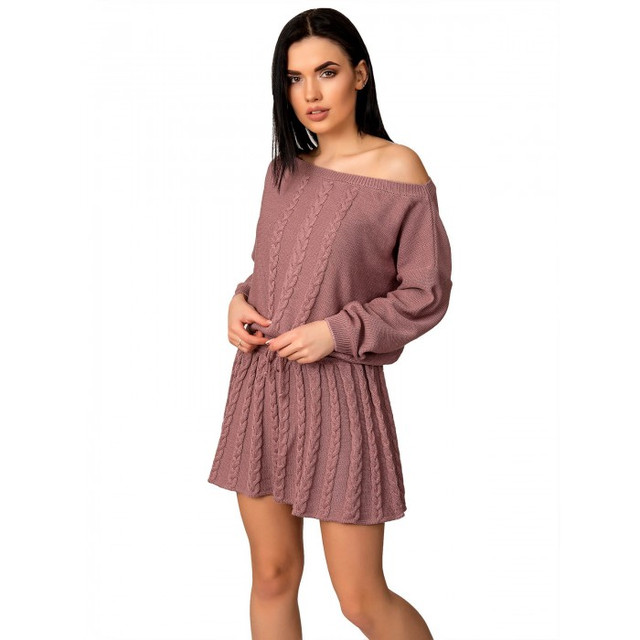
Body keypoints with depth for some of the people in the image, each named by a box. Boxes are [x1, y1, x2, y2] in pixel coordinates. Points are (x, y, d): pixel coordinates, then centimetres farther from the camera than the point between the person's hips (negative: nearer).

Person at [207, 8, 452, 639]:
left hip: (337, 388, -5)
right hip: (259, 382, 6)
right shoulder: (284, 169, 10)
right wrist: (240, 300, 1)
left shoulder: (399, 169, -6)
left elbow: (426, 294, -6)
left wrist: (336, 331, -16)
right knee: (272, 575, 13)